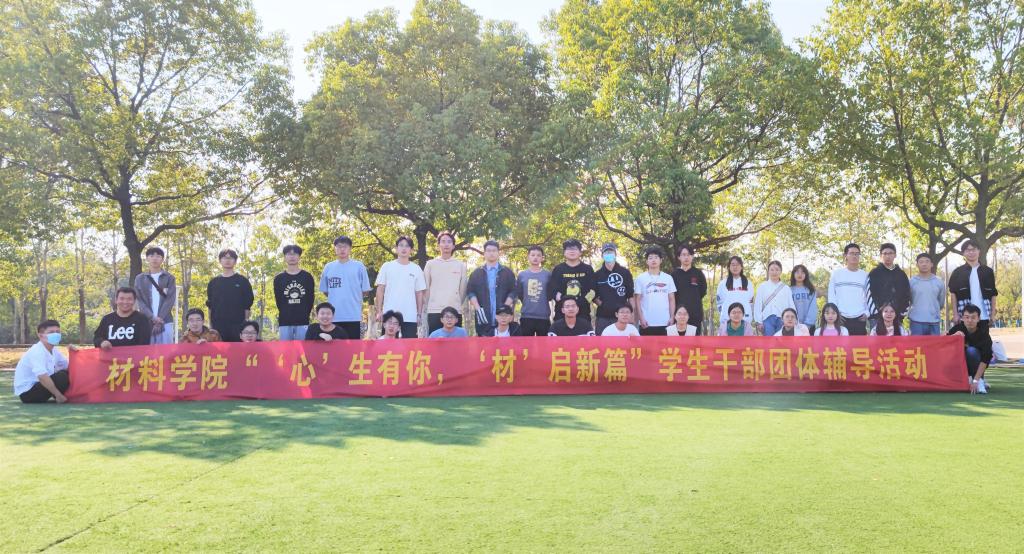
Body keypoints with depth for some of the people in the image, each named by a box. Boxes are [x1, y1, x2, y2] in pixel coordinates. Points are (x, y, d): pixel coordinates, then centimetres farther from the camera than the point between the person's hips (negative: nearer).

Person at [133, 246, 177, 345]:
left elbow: (170, 299, 0)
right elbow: (139, 300, 3)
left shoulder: (169, 278, 9)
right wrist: (153, 318, -11)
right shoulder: (140, 278, 12)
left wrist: (160, 319, -12)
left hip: (165, 322, -1)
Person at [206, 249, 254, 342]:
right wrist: (211, 326, 7)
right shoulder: (213, 282, 13)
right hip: (218, 326, 2)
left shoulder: (242, 281, 6)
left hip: (238, 325, -2)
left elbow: (247, 306, 4)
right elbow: (210, 306, 14)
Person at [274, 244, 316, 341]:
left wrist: (305, 315, 0)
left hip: (303, 322, -1)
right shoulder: (278, 278, 8)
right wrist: (286, 314, 0)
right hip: (285, 322, 1)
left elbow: (311, 298, 6)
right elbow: (278, 300, 7)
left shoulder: (307, 277, 7)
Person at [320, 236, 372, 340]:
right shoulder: (328, 267, 9)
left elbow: (366, 291, 3)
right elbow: (325, 291, 15)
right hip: (333, 316, 2)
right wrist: (337, 298, 7)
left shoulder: (359, 266, 2)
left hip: (353, 316, -2)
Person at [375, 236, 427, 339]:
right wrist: (379, 311, -2)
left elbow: (419, 293, 8)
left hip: (410, 317, 1)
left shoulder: (416, 269, 8)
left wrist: (419, 314, 3)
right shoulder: (387, 266, 5)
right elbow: (380, 289, 4)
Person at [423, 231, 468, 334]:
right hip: (434, 311, 0)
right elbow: (426, 288, 11)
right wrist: (428, 305, 10)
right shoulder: (430, 264, 8)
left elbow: (463, 289, 11)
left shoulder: (461, 265, 9)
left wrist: (457, 304, 10)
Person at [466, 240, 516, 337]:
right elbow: (470, 292, 5)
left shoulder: (507, 272, 11)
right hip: (483, 318, 1)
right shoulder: (476, 273, 13)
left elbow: (513, 292, 4)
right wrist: (478, 309, -9)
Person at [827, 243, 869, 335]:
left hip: (859, 319, 1)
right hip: (841, 318, -1)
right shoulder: (836, 273, 6)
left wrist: (867, 313, -1)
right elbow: (831, 295, 6)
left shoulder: (864, 275, 10)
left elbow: (869, 296, 10)